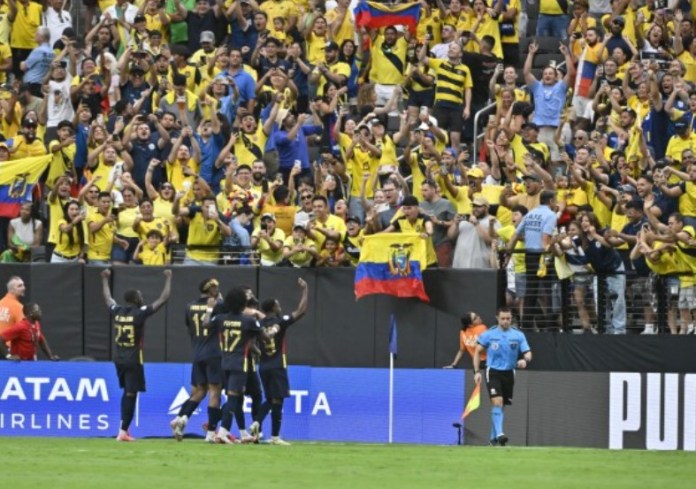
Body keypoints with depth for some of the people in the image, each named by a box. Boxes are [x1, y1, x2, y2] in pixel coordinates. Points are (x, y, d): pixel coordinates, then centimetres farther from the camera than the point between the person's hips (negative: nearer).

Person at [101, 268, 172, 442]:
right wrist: (168, 278, 0)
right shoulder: (140, 313, -12)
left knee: (127, 392, 20)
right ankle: (124, 431, -5)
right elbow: (163, 299, -11)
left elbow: (107, 297, 24)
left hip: (120, 359, 6)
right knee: (131, 394, -3)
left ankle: (124, 427, 15)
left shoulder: (117, 312, 2)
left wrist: (105, 279, 39)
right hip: (133, 360, -6)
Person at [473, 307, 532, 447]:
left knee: (501, 406, 7)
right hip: (493, 372, -2)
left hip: (508, 373, 2)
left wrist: (525, 360, -26)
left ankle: (493, 437, 20)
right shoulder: (489, 334, -2)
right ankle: (499, 434, -26)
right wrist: (477, 371, -3)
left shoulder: (518, 335, 0)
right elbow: (478, 352, 5)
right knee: (497, 402, -19)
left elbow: (528, 352, -2)